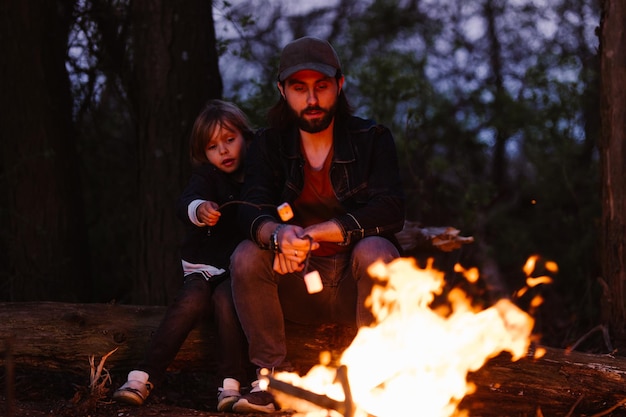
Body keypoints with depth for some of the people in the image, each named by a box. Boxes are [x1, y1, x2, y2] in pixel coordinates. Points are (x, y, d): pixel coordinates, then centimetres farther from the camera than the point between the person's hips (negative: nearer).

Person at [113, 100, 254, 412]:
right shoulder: (207, 176, 6)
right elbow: (186, 202, -14)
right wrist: (199, 209, -38)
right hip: (204, 268, 1)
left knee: (226, 298, -31)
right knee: (191, 299, -27)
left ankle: (232, 385, -34)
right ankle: (143, 378, -30)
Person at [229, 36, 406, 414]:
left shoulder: (372, 139, -2)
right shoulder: (270, 144, 5)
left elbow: (390, 212, -16)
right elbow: (252, 210, -11)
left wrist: (312, 235, -25)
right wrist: (277, 235, -37)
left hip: (357, 284, -2)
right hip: (300, 288, 2)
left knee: (375, 251, -33)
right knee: (247, 256, -23)